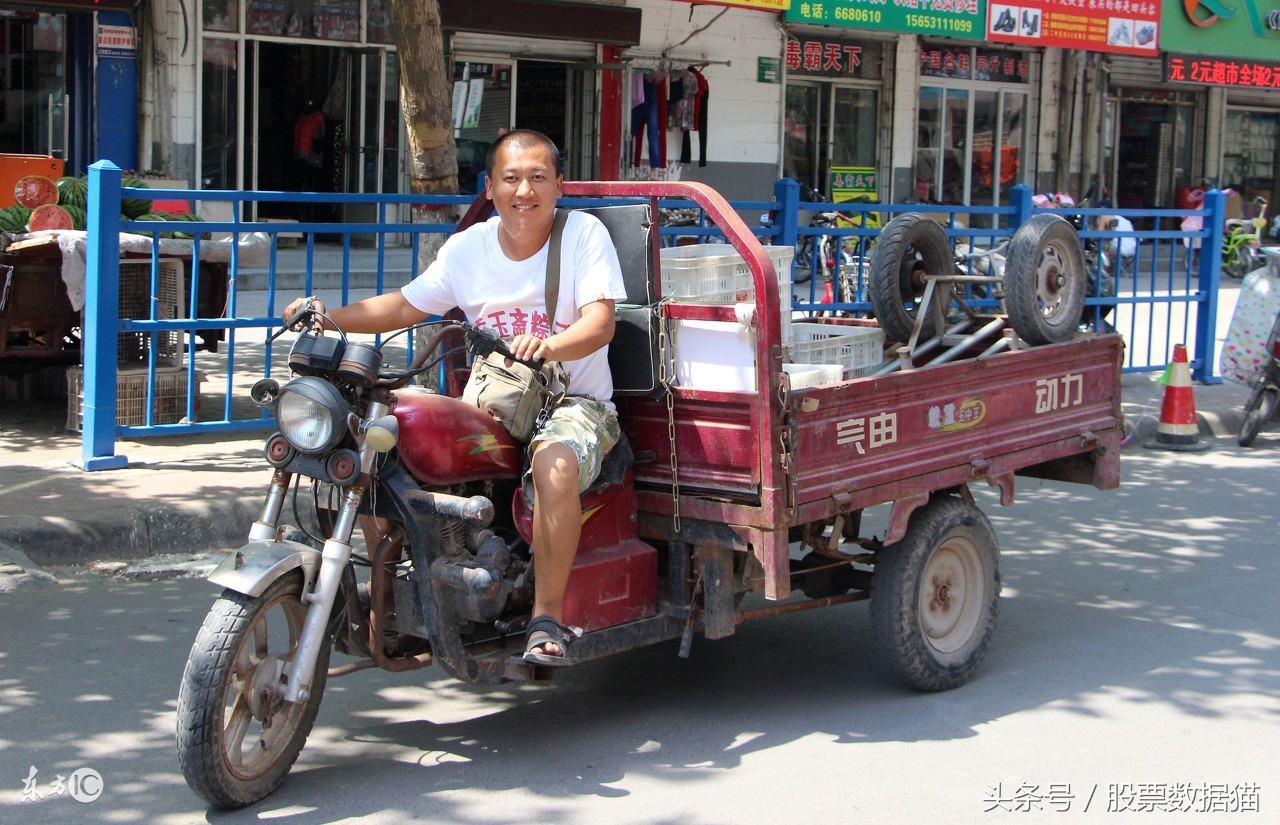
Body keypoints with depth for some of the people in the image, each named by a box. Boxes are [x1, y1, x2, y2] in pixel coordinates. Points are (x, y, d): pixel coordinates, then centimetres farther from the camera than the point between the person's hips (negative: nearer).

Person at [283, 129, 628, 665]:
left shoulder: (584, 233, -6)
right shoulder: (467, 248, 8)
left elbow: (601, 321, -18)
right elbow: (406, 305, 15)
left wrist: (550, 346, -40)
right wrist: (328, 317, 0)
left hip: (574, 403, -5)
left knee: (555, 464, -39)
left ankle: (547, 619, -27)